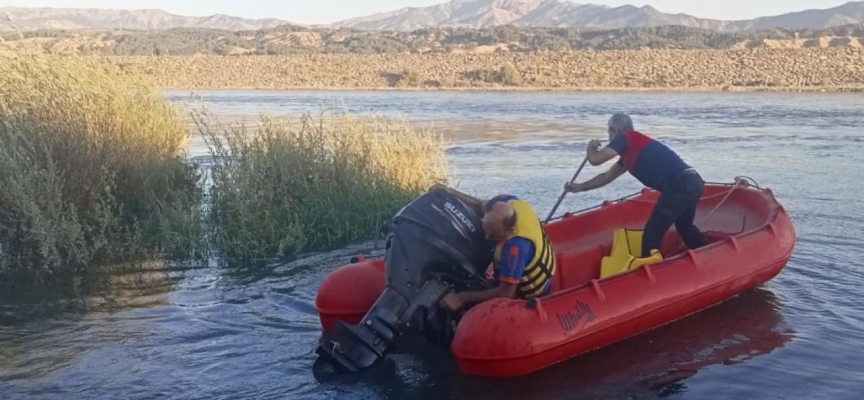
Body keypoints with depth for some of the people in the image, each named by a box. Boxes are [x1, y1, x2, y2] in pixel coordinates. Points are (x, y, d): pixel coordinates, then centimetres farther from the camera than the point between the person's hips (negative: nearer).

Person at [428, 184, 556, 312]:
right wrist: (450, 192, -13)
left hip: (528, 294, -8)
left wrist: (461, 298, -36)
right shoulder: (508, 202, -23)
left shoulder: (516, 245, -45)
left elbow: (506, 293, -39)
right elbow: (480, 206, -1)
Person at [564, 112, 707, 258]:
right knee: (685, 227, 31)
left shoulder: (625, 138, -1)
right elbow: (607, 176, 35)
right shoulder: (630, 150, 26)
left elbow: (595, 159, -7)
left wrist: (591, 147, 16)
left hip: (679, 185, -10)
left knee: (652, 234, -2)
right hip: (692, 182, 10)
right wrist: (580, 187, 40)